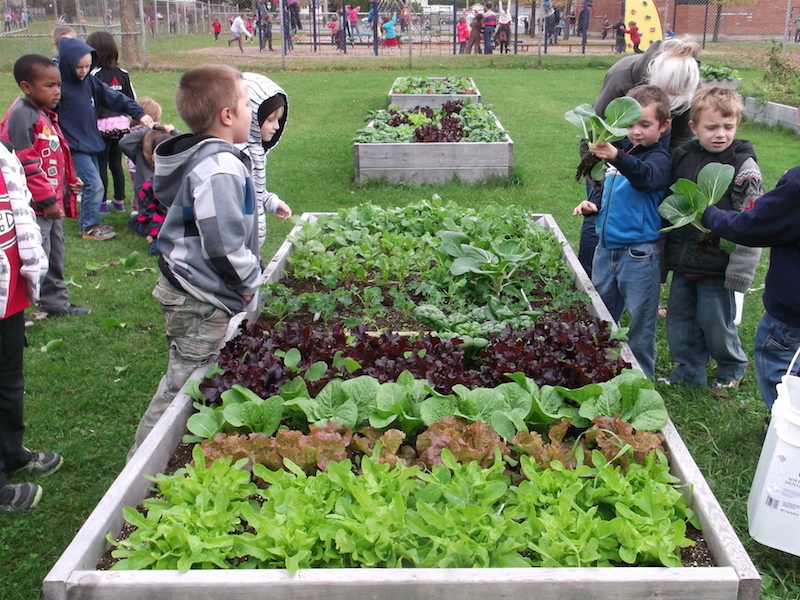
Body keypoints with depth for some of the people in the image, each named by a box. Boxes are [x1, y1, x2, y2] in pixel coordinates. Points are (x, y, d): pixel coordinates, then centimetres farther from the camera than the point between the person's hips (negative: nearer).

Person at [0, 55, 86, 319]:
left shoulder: (46, 114, 13)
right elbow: (26, 164, -21)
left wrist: (70, 182, 13)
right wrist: (46, 200, -20)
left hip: (53, 203, 10)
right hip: (34, 207, -10)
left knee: (55, 256, 20)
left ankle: (55, 302, 33)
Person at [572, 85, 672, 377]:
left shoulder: (659, 158, -11)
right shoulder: (620, 148, 9)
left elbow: (645, 177, -36)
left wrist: (616, 157, -52)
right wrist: (593, 205, 6)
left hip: (639, 253, -7)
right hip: (606, 247, 8)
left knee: (640, 319, 2)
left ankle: (642, 375, 18)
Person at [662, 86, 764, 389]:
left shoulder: (744, 167, -11)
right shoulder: (682, 157, 4)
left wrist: (739, 271, -17)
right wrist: (663, 254, 14)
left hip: (717, 265, -5)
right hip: (682, 262, 5)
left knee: (716, 323, 6)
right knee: (680, 319, 13)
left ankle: (733, 368, 33)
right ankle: (688, 372, 32)